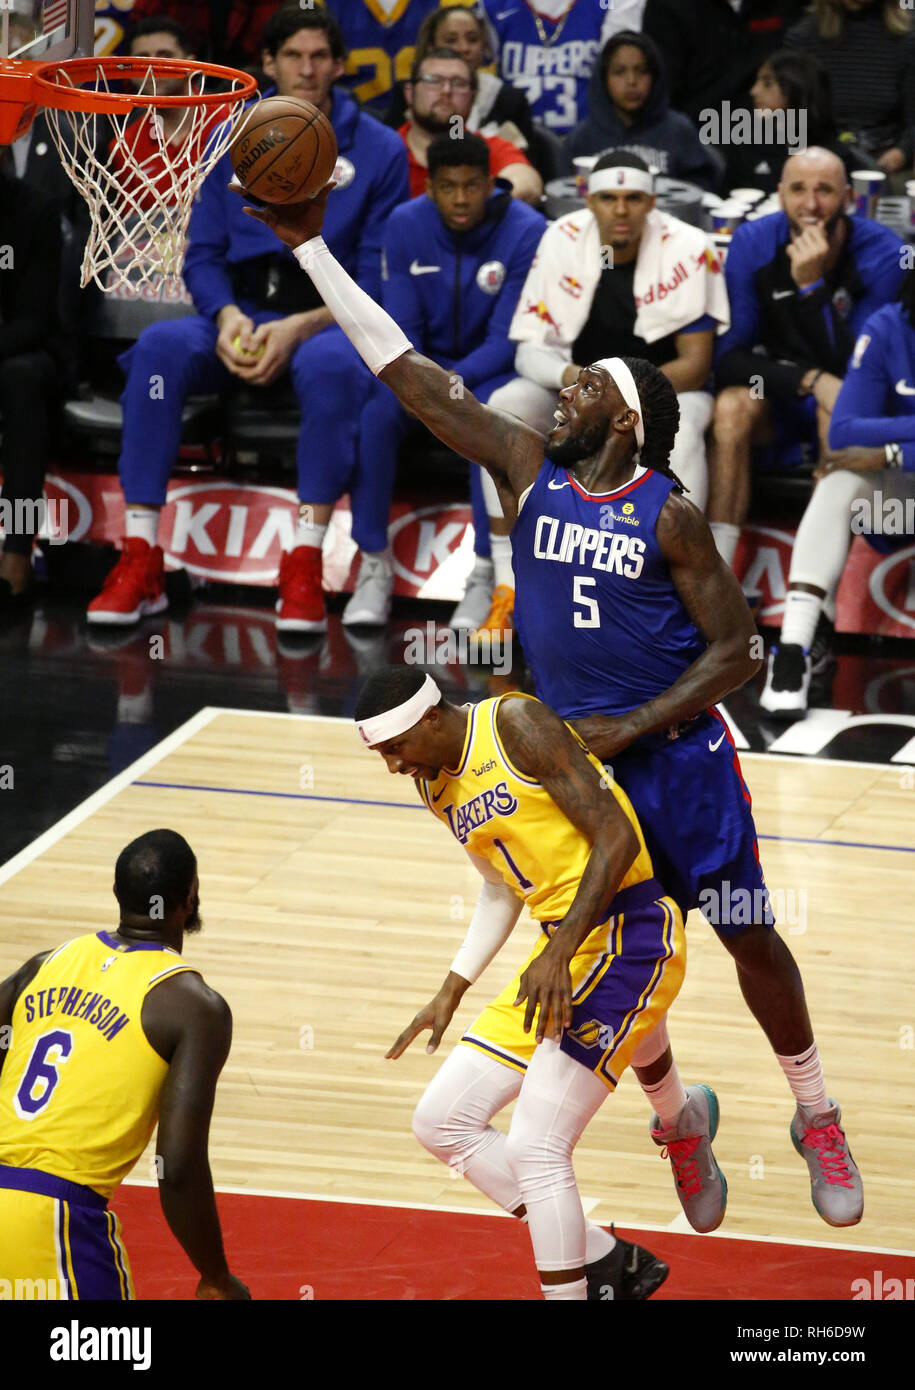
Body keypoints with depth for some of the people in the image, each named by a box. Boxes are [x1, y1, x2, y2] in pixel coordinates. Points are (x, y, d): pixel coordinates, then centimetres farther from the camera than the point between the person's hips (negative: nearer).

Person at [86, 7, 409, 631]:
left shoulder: (379, 150, 1)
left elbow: (380, 278, -3)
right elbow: (203, 253, 9)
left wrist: (298, 329, -18)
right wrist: (227, 316, -14)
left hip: (329, 322, -3)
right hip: (242, 316, 3)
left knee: (328, 364, -39)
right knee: (160, 345, -30)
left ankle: (305, 566, -36)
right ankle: (140, 561, -30)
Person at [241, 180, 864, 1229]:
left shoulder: (668, 515, -12)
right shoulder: (530, 471, -1)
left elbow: (734, 652, -11)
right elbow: (408, 375, -3)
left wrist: (632, 729, -19)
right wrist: (312, 249, -7)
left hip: (678, 757, -4)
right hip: (577, 758, 4)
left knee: (749, 938, 1)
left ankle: (816, 1118, 17)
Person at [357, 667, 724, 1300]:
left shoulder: (516, 724, -13)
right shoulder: (437, 785, 13)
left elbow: (615, 836, -17)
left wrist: (561, 951, -22)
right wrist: (452, 992, 21)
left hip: (628, 933, -10)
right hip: (562, 951, 10)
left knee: (535, 1148, -18)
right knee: (442, 1122, 7)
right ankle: (607, 1262, 12)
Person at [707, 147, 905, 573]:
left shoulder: (883, 253, -16)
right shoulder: (753, 243, -10)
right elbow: (729, 357, -12)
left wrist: (812, 285, -32)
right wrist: (811, 381, -28)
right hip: (777, 400, 2)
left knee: (838, 414, -35)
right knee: (732, 405, -30)